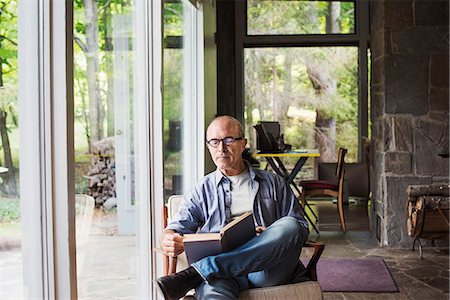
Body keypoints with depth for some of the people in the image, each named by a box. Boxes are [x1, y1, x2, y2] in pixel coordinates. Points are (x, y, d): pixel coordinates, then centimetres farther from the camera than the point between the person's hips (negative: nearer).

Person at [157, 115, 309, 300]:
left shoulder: (274, 183, 24)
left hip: (267, 269, 4)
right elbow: (177, 228, 12)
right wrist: (168, 241, -14)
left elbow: (301, 227, 17)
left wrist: (273, 236, -5)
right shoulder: (201, 191, 24)